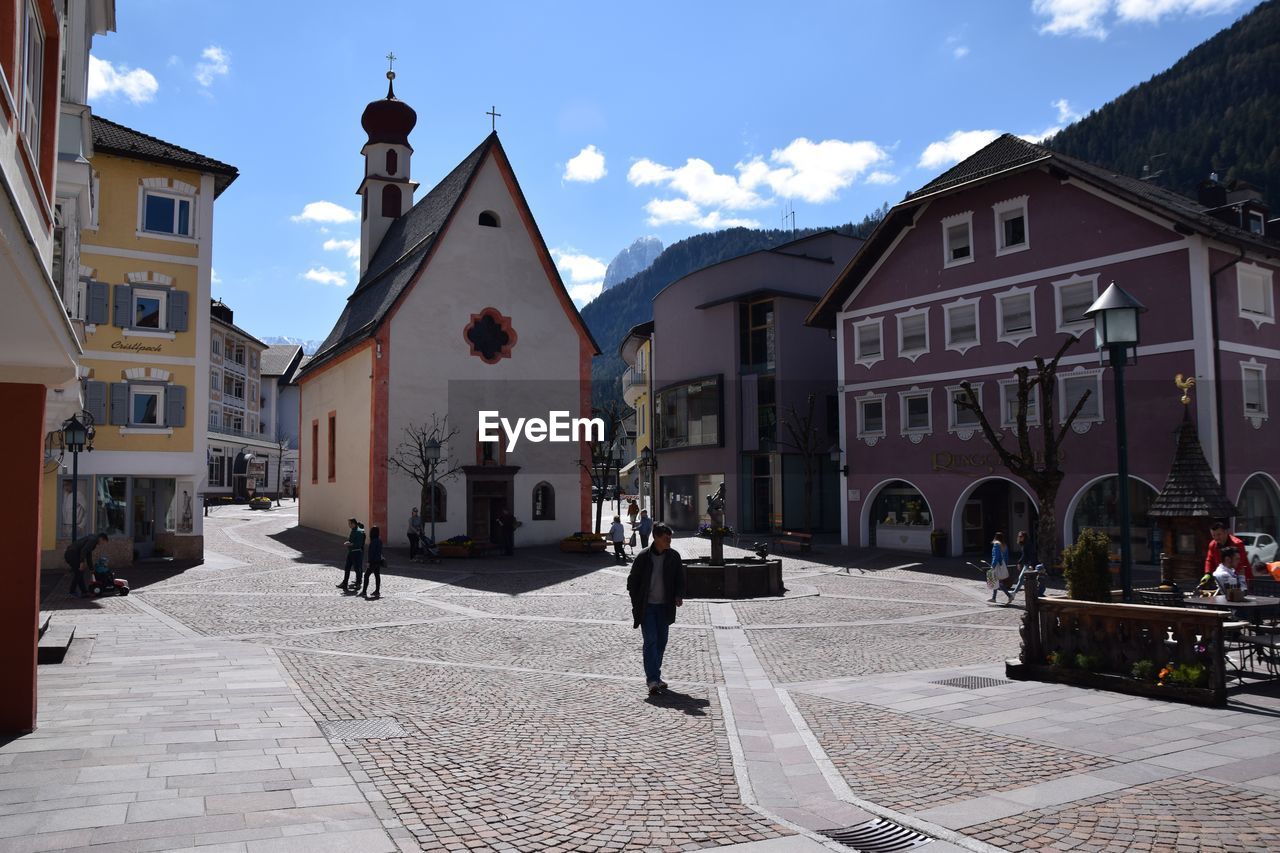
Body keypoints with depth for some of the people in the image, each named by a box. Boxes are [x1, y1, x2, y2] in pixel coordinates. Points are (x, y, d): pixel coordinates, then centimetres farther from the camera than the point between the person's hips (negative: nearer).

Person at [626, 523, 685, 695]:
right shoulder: (643, 557, -8)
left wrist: (679, 595, -10)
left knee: (661, 642, 9)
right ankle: (652, 680, -12)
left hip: (664, 607, 4)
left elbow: (680, 578, 8)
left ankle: (654, 676, 22)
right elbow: (632, 580, -1)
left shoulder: (674, 556, 0)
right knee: (650, 640, -11)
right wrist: (636, 605, -5)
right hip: (647, 607, -4)